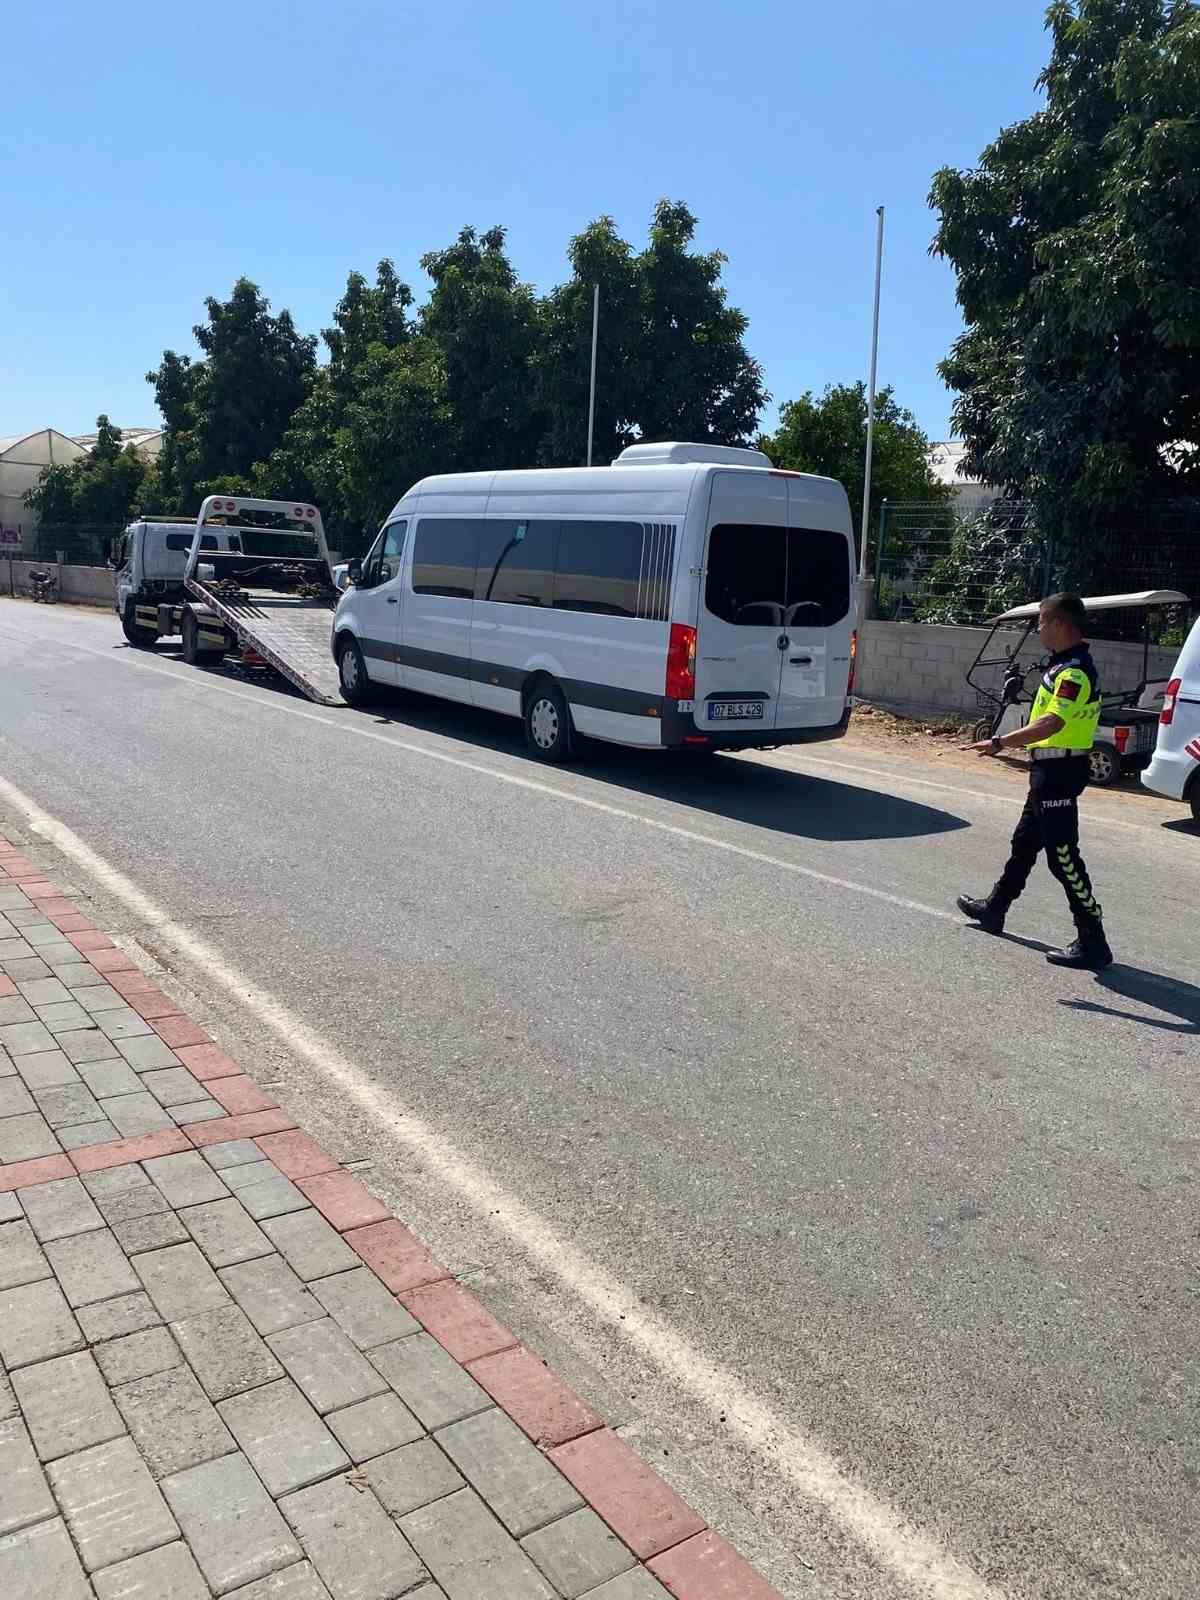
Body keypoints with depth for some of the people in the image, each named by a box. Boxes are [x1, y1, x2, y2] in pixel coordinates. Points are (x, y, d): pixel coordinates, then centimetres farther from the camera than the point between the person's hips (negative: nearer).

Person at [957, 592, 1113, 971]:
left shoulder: (1073, 671, -21)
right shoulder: (1068, 664, 12)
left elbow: (1051, 722, -34)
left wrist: (999, 743, -38)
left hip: (1058, 771, -11)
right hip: (1050, 768, 11)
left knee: (1063, 856, -8)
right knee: (1024, 843, 22)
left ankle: (1092, 943, -4)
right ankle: (994, 910, 38)